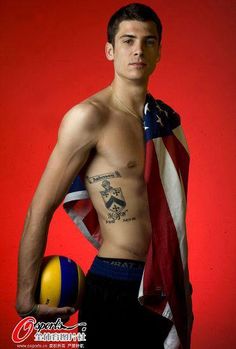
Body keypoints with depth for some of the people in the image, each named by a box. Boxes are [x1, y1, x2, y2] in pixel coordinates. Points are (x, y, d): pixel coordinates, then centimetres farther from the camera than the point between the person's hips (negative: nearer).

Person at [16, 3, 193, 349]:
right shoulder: (90, 116, -15)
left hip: (164, 285, 7)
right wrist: (26, 297, -11)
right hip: (114, 288, -7)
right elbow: (41, 209, -13)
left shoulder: (166, 117, 6)